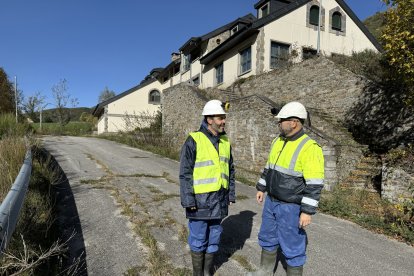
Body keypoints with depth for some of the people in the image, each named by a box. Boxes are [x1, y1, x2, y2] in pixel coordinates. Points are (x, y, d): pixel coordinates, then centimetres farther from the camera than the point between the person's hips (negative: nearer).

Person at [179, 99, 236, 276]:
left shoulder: (225, 142, 5)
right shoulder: (194, 140, -13)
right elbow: (185, 173, -13)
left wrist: (231, 195, 11)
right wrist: (188, 200, -14)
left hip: (219, 199, 6)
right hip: (200, 199, -5)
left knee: (214, 237, 17)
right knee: (198, 239, 9)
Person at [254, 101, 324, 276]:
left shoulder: (309, 148, -20)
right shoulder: (278, 141, 4)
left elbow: (314, 185, -20)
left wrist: (308, 211, -21)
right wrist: (261, 188, 16)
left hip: (291, 207, -8)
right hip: (271, 201, 8)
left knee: (292, 247, 7)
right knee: (268, 238, 21)